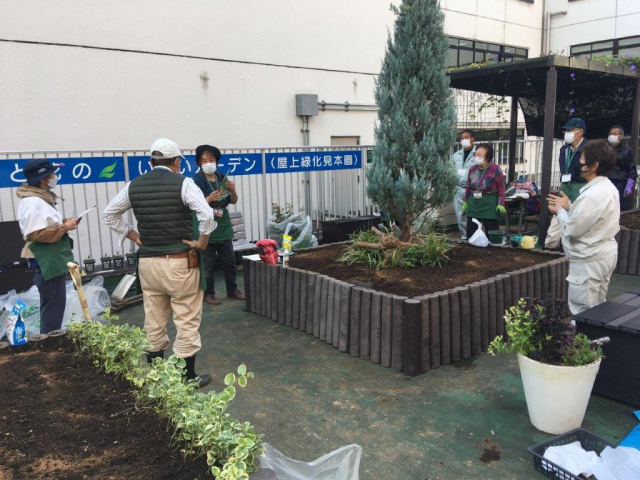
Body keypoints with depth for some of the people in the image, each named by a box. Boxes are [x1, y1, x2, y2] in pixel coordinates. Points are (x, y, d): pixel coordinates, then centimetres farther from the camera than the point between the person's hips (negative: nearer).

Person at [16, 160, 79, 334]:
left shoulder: (42, 199, 15)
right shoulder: (33, 202, -17)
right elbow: (36, 234, -24)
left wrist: (64, 223, 6)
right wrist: (64, 227, -17)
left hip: (53, 260, 10)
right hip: (46, 261, -10)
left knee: (55, 304, 16)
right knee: (53, 305, -5)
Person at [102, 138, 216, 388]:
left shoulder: (134, 185, 6)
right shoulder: (182, 183, -9)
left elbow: (108, 214, 15)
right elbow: (207, 214, -22)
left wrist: (134, 237, 14)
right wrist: (202, 243, -9)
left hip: (147, 262, 5)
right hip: (179, 262, -5)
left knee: (154, 321, 15)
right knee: (187, 321, 5)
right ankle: (187, 376, 12)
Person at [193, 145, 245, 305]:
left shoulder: (222, 178, 7)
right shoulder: (197, 181, -8)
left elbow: (233, 202, 10)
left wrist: (233, 191, -10)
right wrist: (209, 199, -30)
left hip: (224, 227, 5)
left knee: (230, 262, 12)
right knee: (207, 265, 0)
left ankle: (232, 290, 26)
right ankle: (208, 293, 15)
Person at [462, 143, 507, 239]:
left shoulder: (495, 169, -10)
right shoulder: (472, 169, 6)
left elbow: (501, 188, -8)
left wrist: (501, 204, -14)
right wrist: (465, 202, 14)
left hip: (489, 205, -5)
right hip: (473, 204, 5)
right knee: (470, 232, 7)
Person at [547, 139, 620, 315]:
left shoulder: (592, 194, -25)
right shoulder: (608, 187, 7)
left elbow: (572, 229, -22)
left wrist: (560, 211, -5)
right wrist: (568, 207, 8)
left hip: (589, 260, -10)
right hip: (605, 253, 10)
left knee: (583, 313, 0)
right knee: (596, 308, 20)